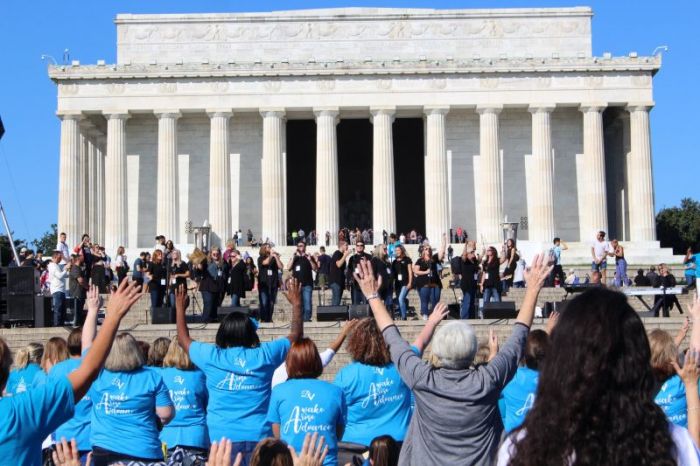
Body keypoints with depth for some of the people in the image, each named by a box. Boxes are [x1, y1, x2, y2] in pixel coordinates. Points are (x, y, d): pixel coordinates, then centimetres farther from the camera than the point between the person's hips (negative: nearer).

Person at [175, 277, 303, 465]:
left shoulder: (211, 356, -1)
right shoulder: (264, 354, -1)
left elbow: (183, 338, 18)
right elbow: (296, 335, 15)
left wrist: (180, 307, 31)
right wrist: (296, 304, 27)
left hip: (222, 438, 0)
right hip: (258, 437, 0)